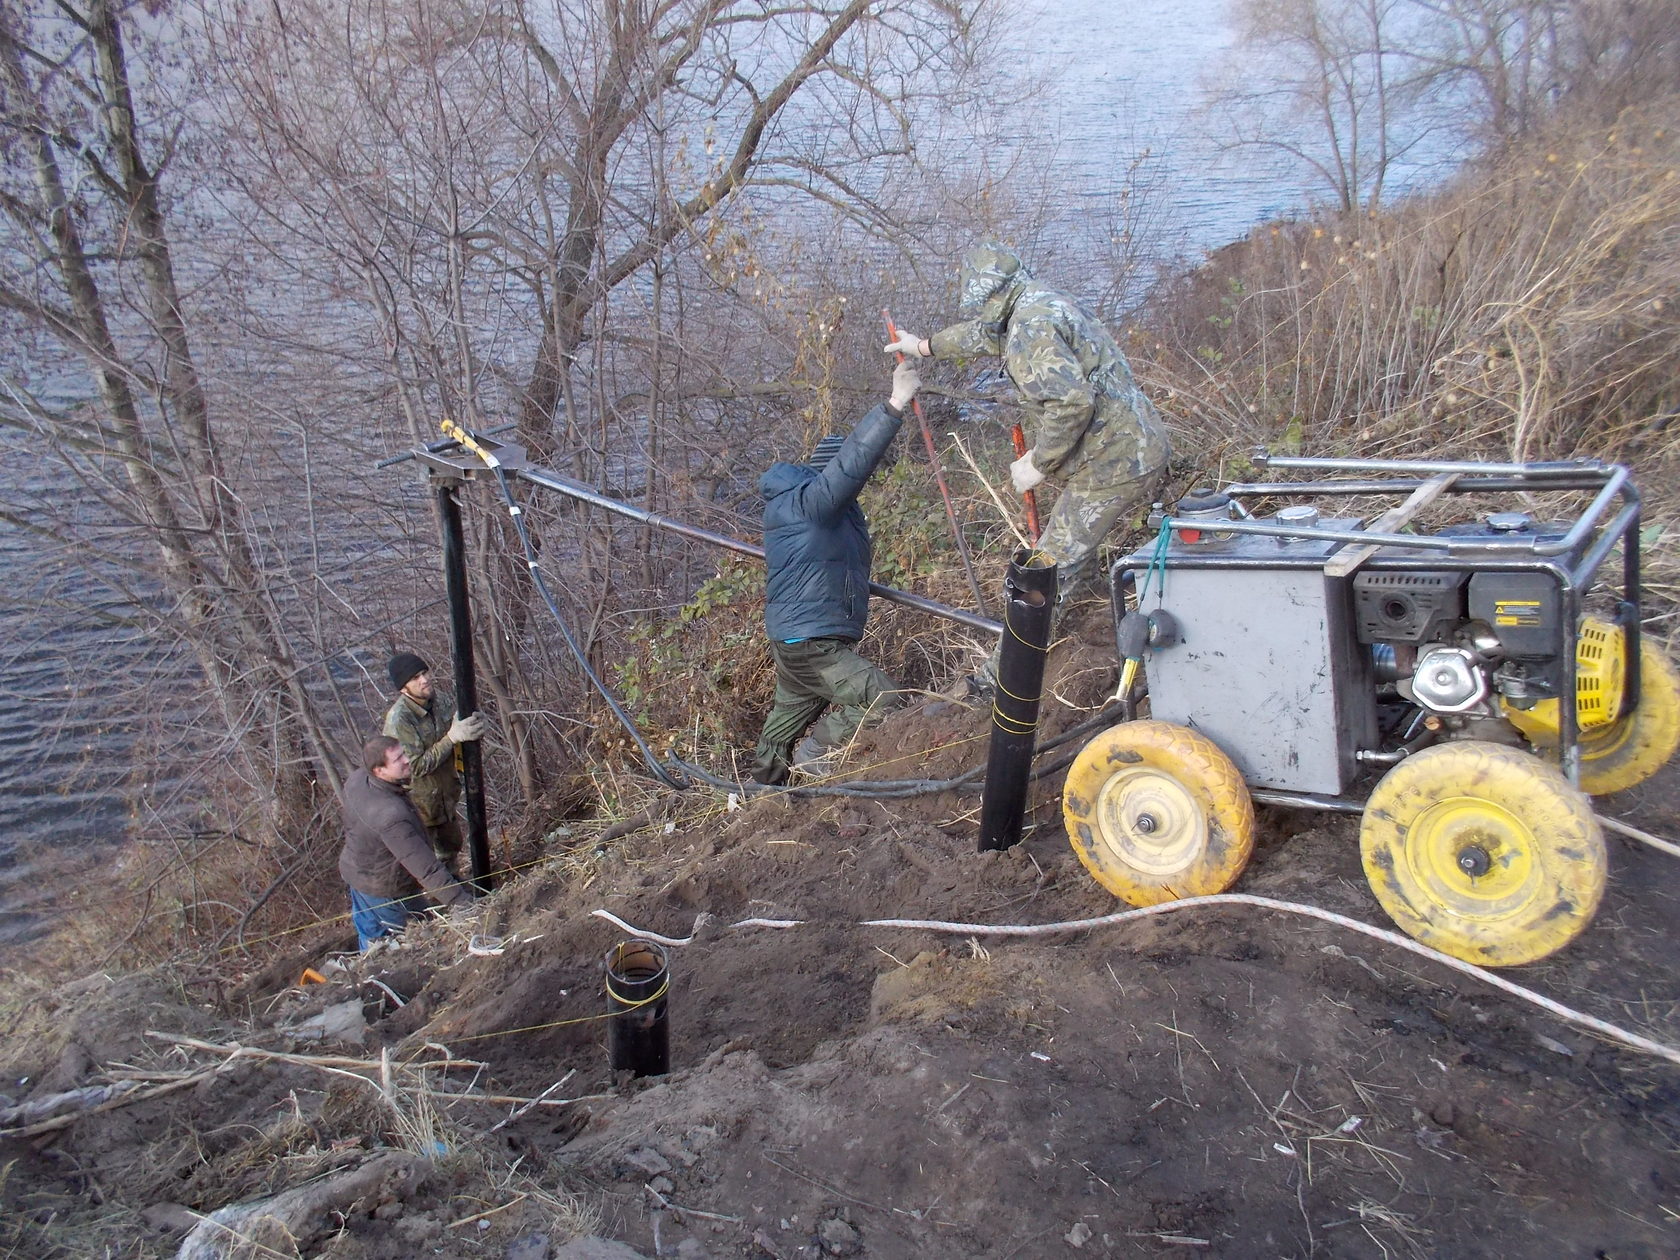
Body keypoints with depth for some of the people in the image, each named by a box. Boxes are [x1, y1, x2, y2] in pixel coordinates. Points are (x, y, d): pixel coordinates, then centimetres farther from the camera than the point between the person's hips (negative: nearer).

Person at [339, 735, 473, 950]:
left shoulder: (356, 780, -16)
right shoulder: (392, 816, -43)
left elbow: (343, 798, 11)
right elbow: (426, 868, -42)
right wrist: (461, 902, -39)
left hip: (355, 871, 8)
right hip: (385, 890, -8)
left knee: (369, 936, 30)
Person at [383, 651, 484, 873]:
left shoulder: (440, 698, -11)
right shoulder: (399, 719, -29)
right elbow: (416, 766, -28)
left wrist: (473, 728, -23)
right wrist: (452, 737, -32)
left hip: (445, 794, 7)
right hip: (418, 802, -7)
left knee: (451, 845, 27)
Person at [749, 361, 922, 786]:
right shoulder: (806, 501, -21)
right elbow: (851, 463, -35)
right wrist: (895, 406, -42)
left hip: (794, 638, 11)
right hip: (810, 643, -11)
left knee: (791, 714, 24)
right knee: (883, 700, -9)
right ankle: (814, 754, 7)